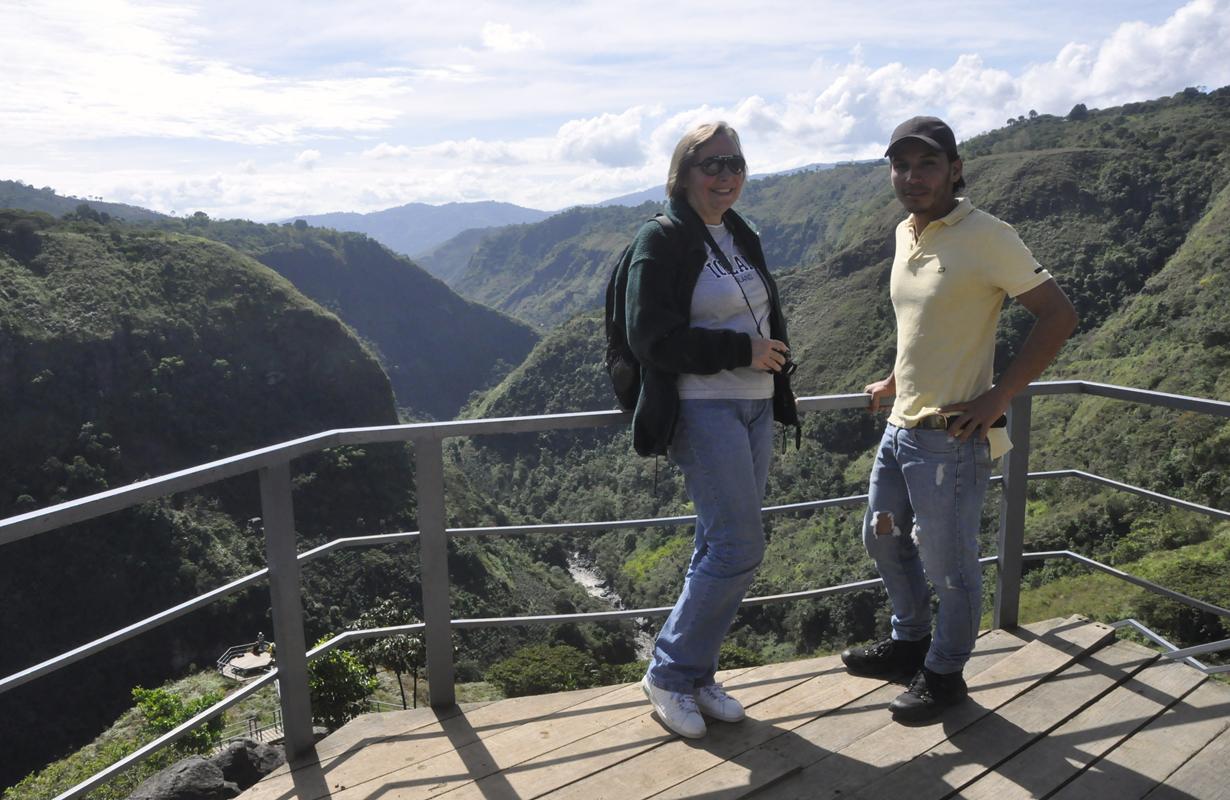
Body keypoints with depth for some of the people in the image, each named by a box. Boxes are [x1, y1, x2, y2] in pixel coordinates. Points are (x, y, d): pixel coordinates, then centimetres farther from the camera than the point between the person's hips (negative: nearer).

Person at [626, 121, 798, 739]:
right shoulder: (662, 241, -9)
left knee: (722, 547, 10)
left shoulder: (742, 237, 16)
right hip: (702, 410, -8)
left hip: (754, 409, 8)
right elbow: (650, 337, -17)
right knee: (740, 547, -10)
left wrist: (776, 361, 10)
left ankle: (696, 674, 24)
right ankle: (669, 673, 8)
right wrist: (741, 351, -17)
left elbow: (769, 316, 27)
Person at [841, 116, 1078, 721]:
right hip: (901, 423, 9)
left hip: (952, 437, -8)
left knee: (947, 564, 6)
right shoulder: (906, 234, 8)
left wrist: (998, 397, -19)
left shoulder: (985, 237, -16)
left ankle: (944, 674, 29)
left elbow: (1058, 317, -16)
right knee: (884, 537, 21)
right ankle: (910, 642, 43)